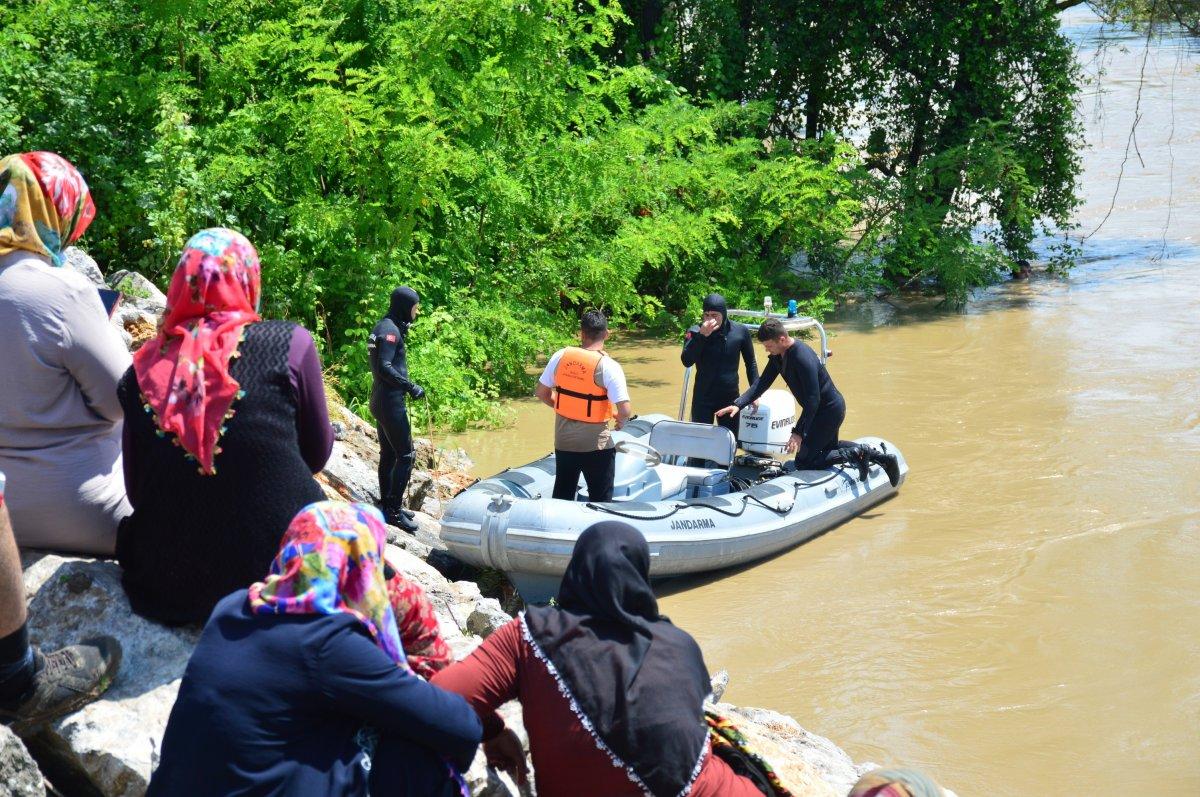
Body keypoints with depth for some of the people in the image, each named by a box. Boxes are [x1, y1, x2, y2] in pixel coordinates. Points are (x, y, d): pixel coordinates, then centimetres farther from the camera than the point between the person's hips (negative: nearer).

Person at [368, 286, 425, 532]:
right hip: (391, 401, -10)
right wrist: (411, 387, -21)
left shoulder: (385, 327, 14)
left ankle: (387, 505, 23)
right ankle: (394, 510, -7)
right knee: (405, 455, -7)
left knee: (388, 454, 16)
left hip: (381, 400, 10)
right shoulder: (390, 330, -16)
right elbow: (384, 367, -24)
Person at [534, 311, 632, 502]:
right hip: (595, 445, -4)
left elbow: (542, 393, 6)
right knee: (600, 501, 8)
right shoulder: (608, 366, -18)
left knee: (562, 498, 18)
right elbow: (625, 410, -22)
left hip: (563, 441, 4)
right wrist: (621, 420, 1)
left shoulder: (560, 357, -5)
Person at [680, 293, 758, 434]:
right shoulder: (696, 332, -8)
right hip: (703, 399, -1)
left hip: (730, 398, 1)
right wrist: (702, 335, -31)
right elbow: (687, 361, -23)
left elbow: (751, 362, 9)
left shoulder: (740, 331, -4)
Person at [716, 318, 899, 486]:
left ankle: (852, 455, -5)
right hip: (827, 409, 10)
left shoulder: (803, 358, -31)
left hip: (829, 410, -10)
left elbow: (812, 399, -31)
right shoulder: (778, 355, -2)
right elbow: (763, 382, -1)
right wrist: (738, 404, -13)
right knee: (829, 446, 30)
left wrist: (799, 432, -32)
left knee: (803, 462, -5)